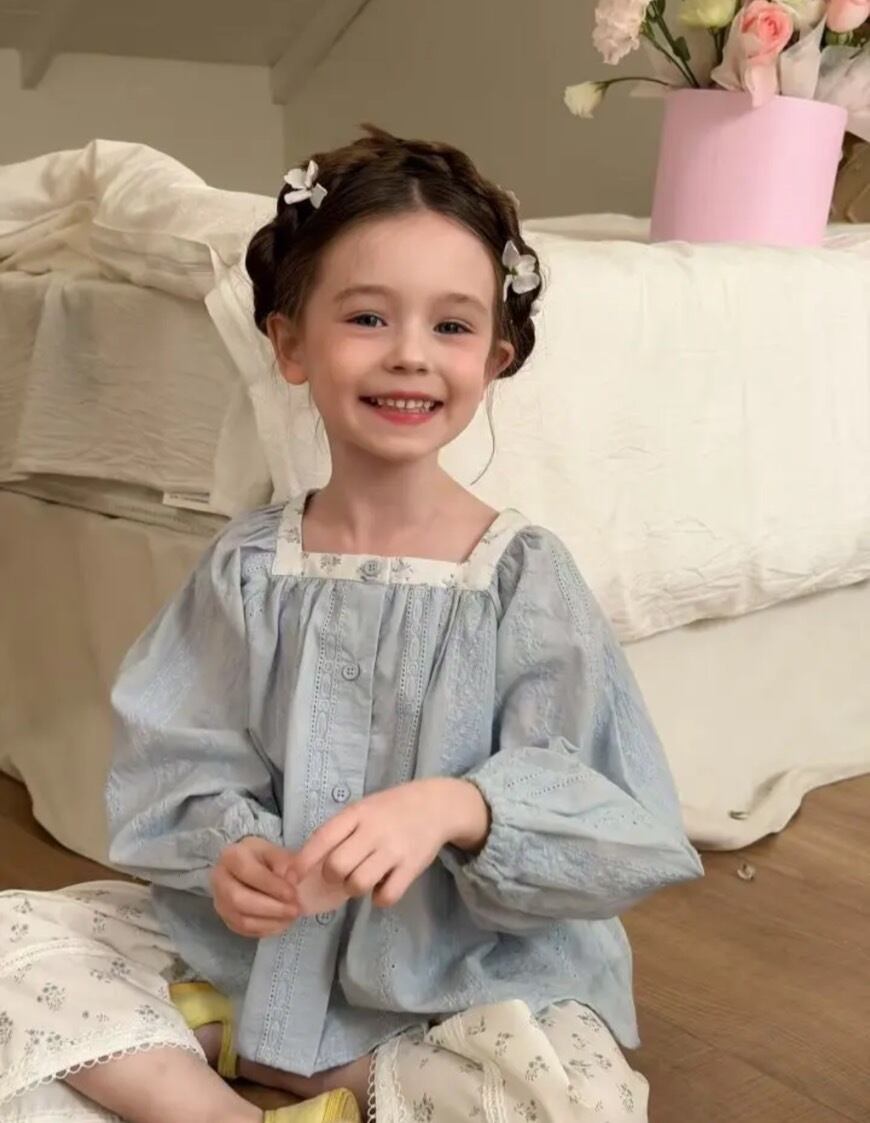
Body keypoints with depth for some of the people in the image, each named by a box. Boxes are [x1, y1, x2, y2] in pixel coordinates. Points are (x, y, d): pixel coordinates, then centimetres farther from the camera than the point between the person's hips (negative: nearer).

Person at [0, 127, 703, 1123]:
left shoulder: (524, 574, -8)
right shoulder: (245, 566, 0)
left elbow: (607, 817, -13)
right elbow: (180, 769, 0)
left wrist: (454, 806, -32)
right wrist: (229, 847, -23)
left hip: (463, 974, -1)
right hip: (245, 943, 2)